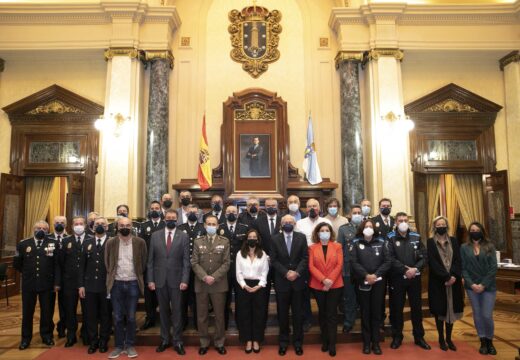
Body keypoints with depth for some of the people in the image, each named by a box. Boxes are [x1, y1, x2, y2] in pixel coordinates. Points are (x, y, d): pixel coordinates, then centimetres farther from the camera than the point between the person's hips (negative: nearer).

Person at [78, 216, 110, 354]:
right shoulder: (87, 242, 7)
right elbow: (82, 265, 7)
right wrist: (81, 285, 1)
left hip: (106, 286, -3)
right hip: (90, 285, 3)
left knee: (105, 315, 8)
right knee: (90, 315, 9)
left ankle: (103, 342, 22)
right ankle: (93, 342, 23)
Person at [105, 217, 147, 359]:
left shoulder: (140, 242, -4)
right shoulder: (110, 242, -1)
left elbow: (144, 262, 6)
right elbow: (107, 262, 10)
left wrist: (138, 276, 6)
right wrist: (111, 276, 9)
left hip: (133, 283, -1)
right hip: (116, 284, 1)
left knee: (131, 317, 6)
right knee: (117, 317, 7)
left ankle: (130, 345, 19)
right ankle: (119, 346, 19)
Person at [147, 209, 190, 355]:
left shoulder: (184, 236, -1)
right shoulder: (155, 235, 4)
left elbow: (186, 260, -3)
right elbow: (150, 260, 5)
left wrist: (185, 280, -10)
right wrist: (150, 279, -1)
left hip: (176, 279, -2)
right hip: (160, 279, 2)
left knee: (177, 311, 4)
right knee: (163, 311, 12)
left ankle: (177, 342, 15)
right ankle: (165, 340, 25)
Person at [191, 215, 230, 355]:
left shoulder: (224, 241, 1)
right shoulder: (198, 241, 4)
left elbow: (226, 263, -4)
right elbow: (194, 263, -1)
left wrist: (214, 277, -14)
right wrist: (204, 277, -15)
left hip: (219, 284, -1)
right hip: (201, 284, 1)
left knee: (219, 315, 8)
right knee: (202, 316, 9)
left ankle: (219, 343, 23)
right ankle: (204, 343, 24)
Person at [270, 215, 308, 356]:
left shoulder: (301, 237, 1)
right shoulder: (275, 239, 0)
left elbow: (305, 258, -2)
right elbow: (274, 260, -3)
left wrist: (297, 272, -14)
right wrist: (286, 272, -13)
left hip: (298, 281, 0)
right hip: (282, 281, 0)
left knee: (298, 313, 8)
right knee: (282, 313, 9)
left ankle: (298, 342, 21)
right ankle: (283, 342, 22)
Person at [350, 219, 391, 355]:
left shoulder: (380, 242, 6)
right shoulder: (356, 243, 3)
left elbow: (388, 261, -1)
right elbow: (354, 262, -6)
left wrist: (376, 274, -11)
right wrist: (366, 275, -15)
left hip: (378, 282, 1)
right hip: (362, 282, -1)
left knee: (377, 312, 6)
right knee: (365, 312, 6)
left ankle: (376, 342, 17)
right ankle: (366, 342, 15)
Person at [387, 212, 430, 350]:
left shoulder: (416, 237, 5)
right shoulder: (391, 238, -5)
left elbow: (424, 256, 1)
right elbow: (390, 259, -13)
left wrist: (415, 269, -14)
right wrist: (405, 270, -18)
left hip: (414, 278, 3)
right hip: (397, 278, -3)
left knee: (417, 308, 12)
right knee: (396, 308, 7)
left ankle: (419, 337, 27)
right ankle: (397, 337, 21)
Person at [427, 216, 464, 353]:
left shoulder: (453, 241, 8)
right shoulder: (430, 242, -2)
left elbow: (458, 260, -1)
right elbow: (432, 262, -11)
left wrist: (453, 275, -16)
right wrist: (446, 277, -19)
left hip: (453, 280, 3)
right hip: (437, 282, -3)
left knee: (451, 309, 7)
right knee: (440, 310, 4)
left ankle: (449, 338, 21)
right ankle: (441, 338, 17)